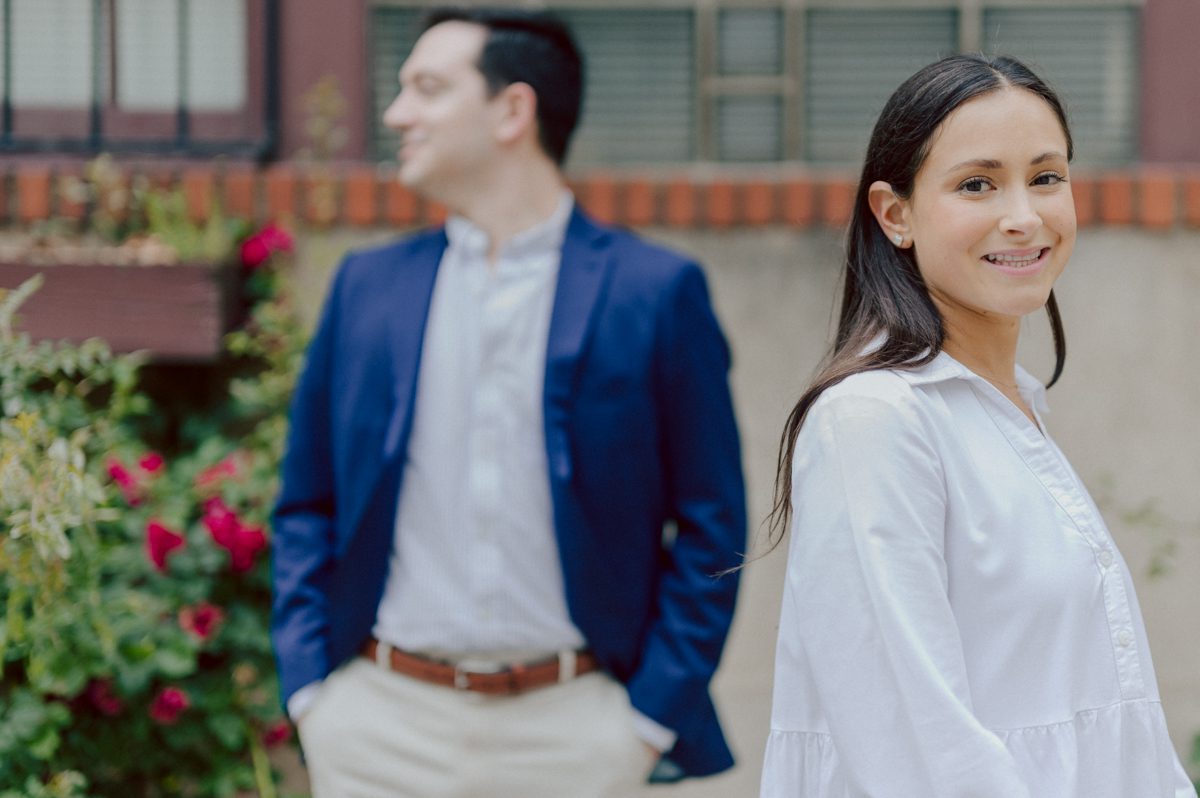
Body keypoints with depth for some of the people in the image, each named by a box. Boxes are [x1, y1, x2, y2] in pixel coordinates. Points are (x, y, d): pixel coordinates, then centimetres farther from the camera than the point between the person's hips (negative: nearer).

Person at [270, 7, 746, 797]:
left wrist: (651, 714, -4)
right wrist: (309, 688, 3)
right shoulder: (368, 286, 10)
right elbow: (306, 505, 14)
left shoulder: (656, 292, 1)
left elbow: (710, 525, 2)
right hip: (382, 723, 3)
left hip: (572, 730, -2)